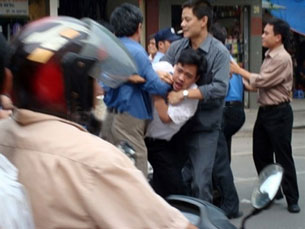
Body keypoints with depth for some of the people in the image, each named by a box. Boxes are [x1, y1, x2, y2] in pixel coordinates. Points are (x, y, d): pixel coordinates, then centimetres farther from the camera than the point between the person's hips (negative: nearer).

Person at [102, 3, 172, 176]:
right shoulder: (136, 51, -15)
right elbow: (154, 85, -16)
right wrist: (170, 85, 4)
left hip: (113, 114, 9)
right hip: (130, 116, -9)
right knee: (136, 167, -5)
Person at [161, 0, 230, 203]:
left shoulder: (219, 52, -11)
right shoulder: (177, 47, 4)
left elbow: (220, 88, -22)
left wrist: (184, 94, -26)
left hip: (204, 127, -5)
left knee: (200, 181, -3)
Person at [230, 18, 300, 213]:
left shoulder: (283, 59, -18)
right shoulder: (270, 56, 12)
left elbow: (262, 80, -19)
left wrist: (239, 70, -9)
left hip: (279, 113, -9)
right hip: (265, 111, 9)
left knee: (283, 157, -2)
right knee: (261, 154, 13)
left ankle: (292, 199, 8)